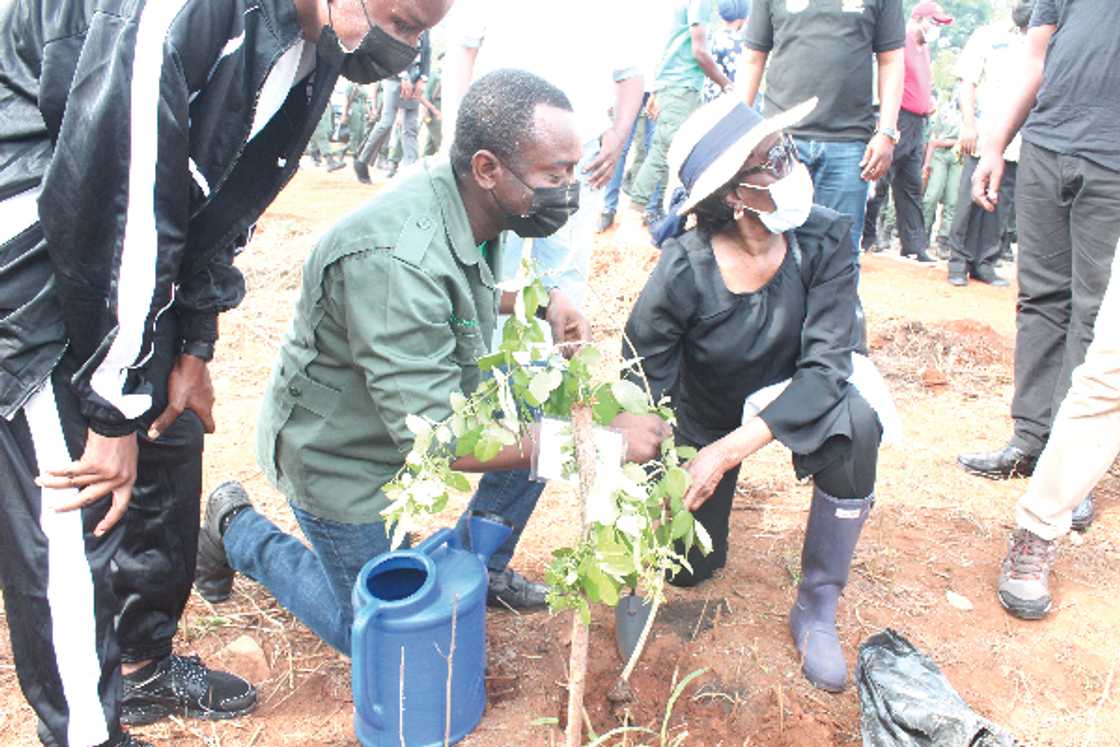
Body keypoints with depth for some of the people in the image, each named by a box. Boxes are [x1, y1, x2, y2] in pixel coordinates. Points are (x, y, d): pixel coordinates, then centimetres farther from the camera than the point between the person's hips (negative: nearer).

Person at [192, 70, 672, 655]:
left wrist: (540, 299, -6)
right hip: (339, 452, -7)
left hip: (415, 404, 8)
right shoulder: (395, 261, -38)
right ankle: (238, 529, 23)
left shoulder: (471, 208, -10)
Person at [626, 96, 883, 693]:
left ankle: (816, 609, -13)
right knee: (688, 568, 1)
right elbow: (639, 388, -23)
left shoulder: (825, 238, -25)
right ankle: (708, 492, 37)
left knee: (856, 422, -34)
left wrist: (730, 451, -39)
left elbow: (825, 367, -29)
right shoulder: (684, 269, -30)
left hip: (792, 400, 1)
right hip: (705, 414, -1)